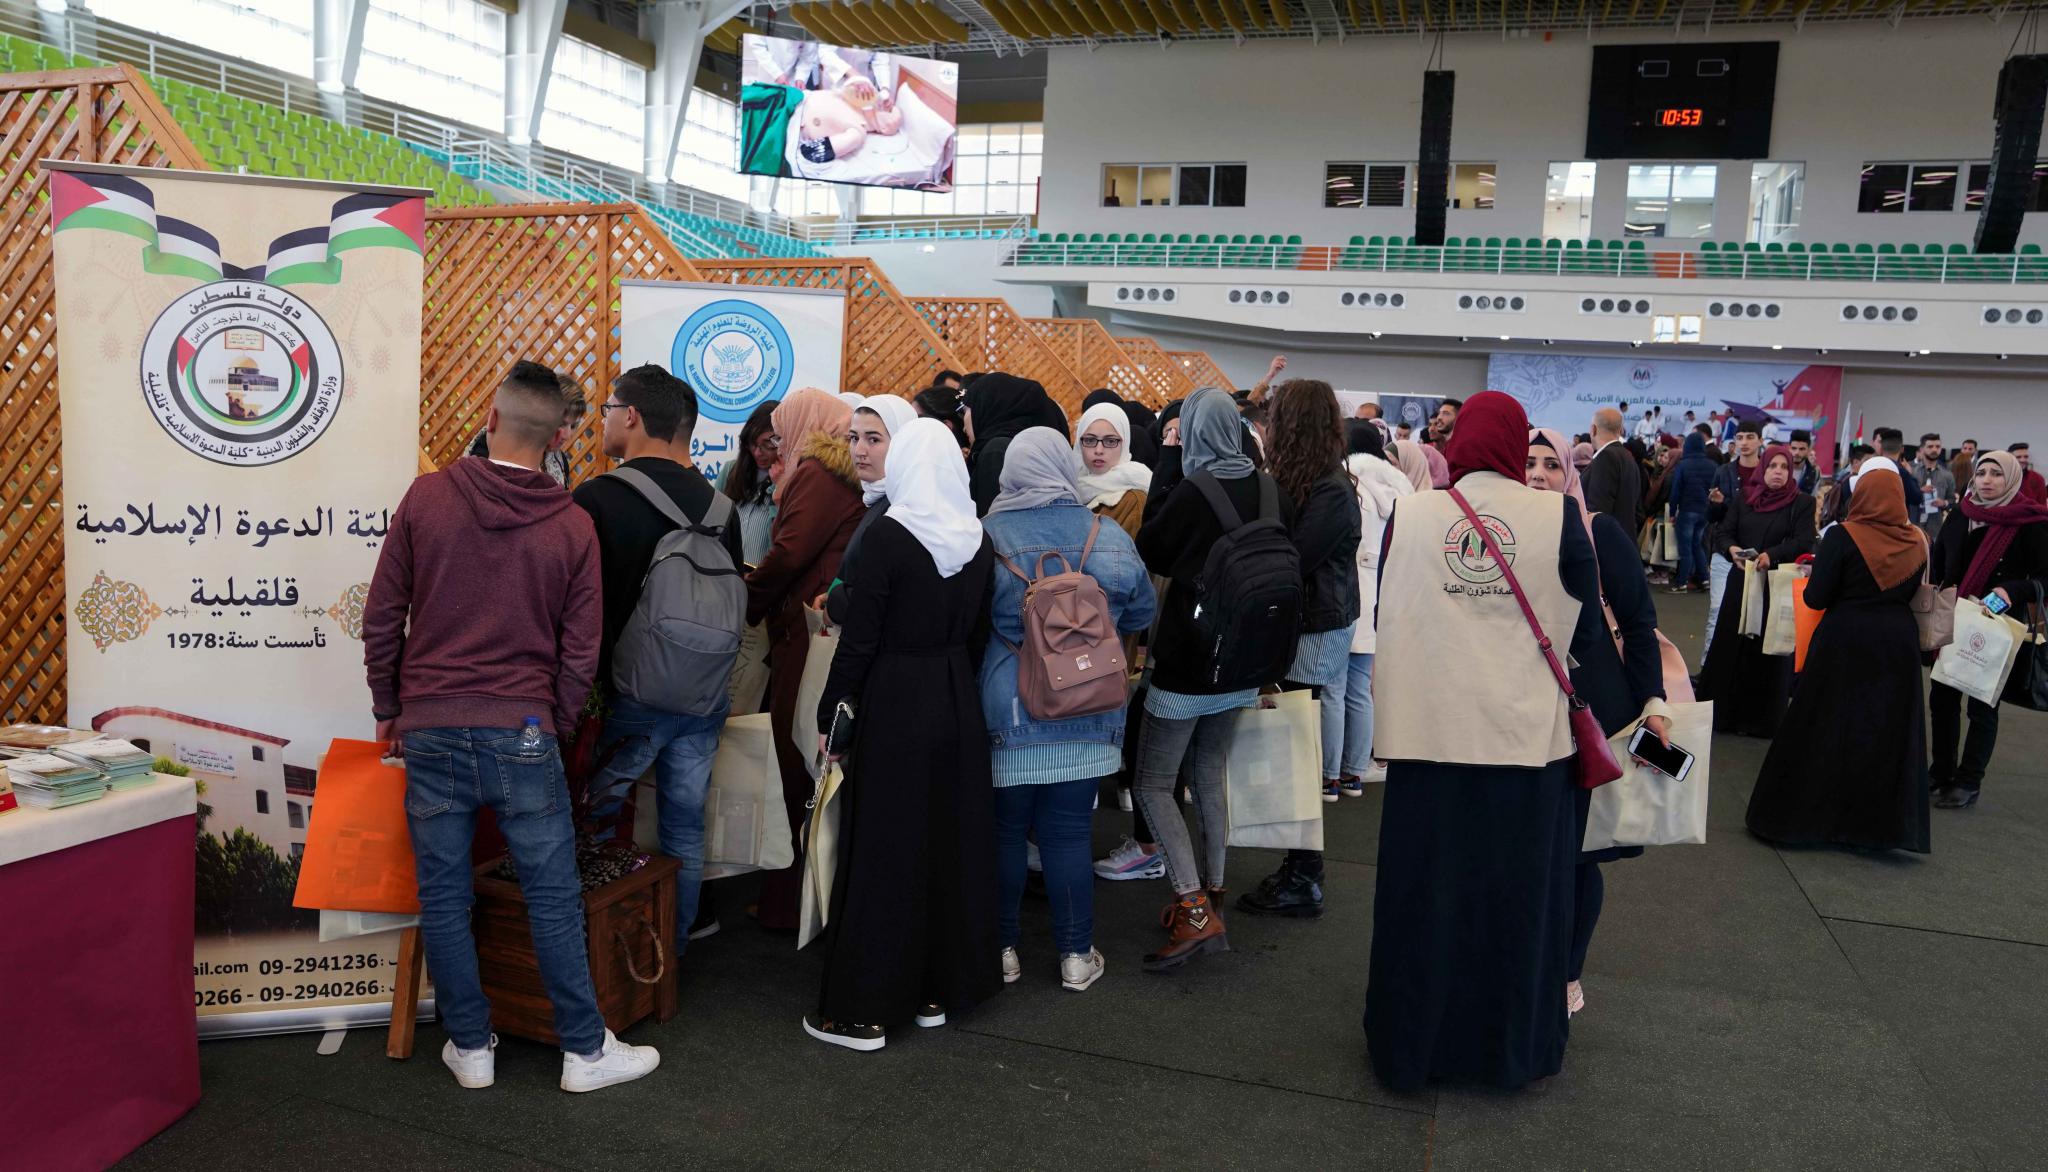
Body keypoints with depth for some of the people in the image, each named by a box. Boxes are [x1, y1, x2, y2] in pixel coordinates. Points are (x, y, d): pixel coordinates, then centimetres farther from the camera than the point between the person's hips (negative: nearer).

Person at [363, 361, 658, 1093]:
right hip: (522, 732, -1)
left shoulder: (426, 497, -2)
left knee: (444, 898, 11)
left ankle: (471, 1047, 22)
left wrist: (388, 709, 15)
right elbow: (579, 651, 1)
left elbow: (381, 617, 3)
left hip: (430, 730, 1)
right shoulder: (572, 526, -2)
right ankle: (585, 1051, 16)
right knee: (553, 897, 7)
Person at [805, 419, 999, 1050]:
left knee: (883, 850, 3)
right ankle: (940, 988, 26)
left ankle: (864, 1009, 12)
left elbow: (859, 637, -14)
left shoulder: (888, 535, -15)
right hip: (959, 702, 6)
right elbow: (979, 630, 8)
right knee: (953, 842, 14)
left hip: (894, 703, -5)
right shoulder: (977, 537, 1)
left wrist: (829, 714, -5)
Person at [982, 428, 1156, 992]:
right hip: (1087, 714, 2)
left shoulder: (986, 534, -10)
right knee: (1068, 832, 11)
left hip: (1006, 711, -2)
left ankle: (1002, 950, 23)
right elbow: (1142, 614, 8)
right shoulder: (1110, 537, -3)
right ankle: (1076, 955, 19)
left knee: (1005, 830, 12)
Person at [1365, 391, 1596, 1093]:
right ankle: (1513, 1047, 28)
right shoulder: (1558, 517, -7)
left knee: (1425, 890, 12)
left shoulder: (1409, 515, -5)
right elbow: (1585, 616, 3)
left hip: (1430, 729, 1)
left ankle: (1411, 1045, 25)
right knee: (1517, 891, 13)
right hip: (1526, 730, 0)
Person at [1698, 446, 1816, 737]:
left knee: (1767, 652, 1)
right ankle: (1722, 713, 14)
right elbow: (1722, 533, 2)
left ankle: (1761, 719, 10)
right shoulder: (1743, 499, 9)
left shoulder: (1802, 503, 1)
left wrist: (1771, 555, -26)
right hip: (1741, 582, 3)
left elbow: (1804, 541, -11)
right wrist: (1732, 550, -20)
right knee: (1729, 646, 4)